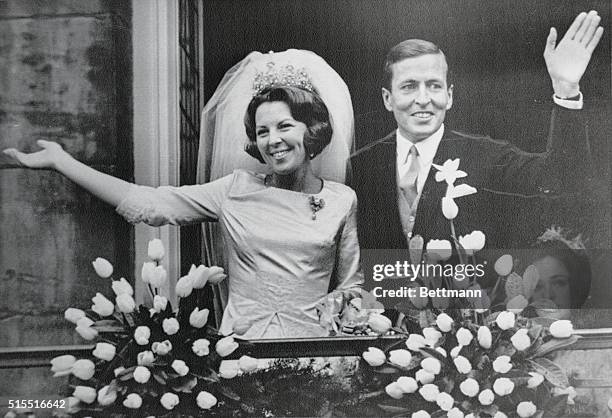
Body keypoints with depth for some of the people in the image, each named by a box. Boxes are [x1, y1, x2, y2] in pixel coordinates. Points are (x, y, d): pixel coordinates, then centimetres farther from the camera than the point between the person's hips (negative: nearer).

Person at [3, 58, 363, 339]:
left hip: (312, 340, 0)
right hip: (239, 337, 0)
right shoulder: (237, 189, 5)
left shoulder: (342, 200, 7)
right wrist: (61, 160, 2)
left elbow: (350, 285, 15)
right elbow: (147, 204, 1)